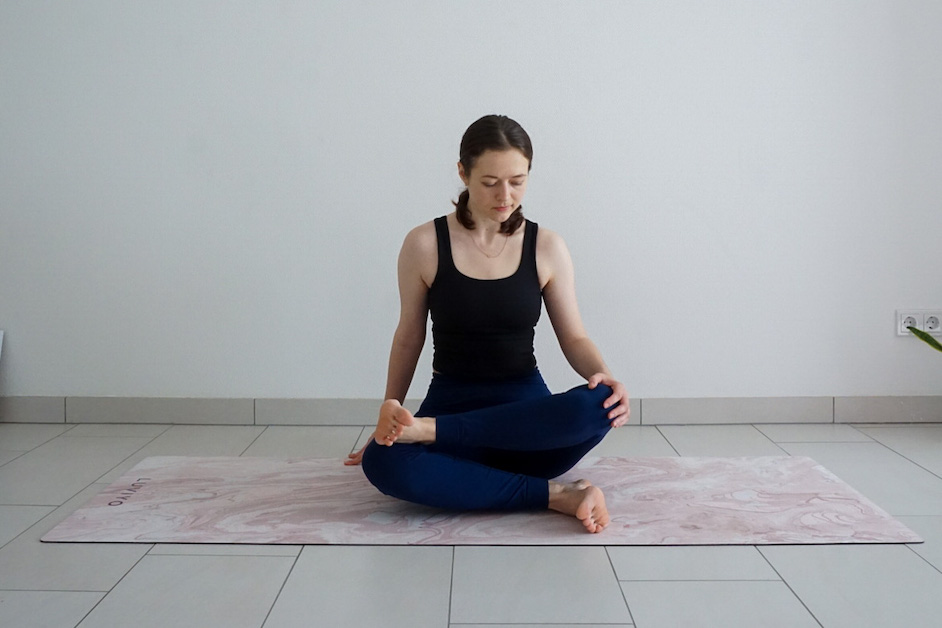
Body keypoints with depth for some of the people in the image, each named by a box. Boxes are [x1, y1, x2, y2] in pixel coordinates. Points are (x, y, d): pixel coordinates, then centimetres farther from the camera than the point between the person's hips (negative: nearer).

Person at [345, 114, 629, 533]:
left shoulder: (547, 248, 0)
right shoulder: (424, 245, -2)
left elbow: (574, 337, 5)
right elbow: (409, 338, 8)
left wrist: (602, 374, -17)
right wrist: (389, 417, 12)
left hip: (525, 413, 1)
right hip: (452, 402, -1)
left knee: (599, 405, -34)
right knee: (382, 463, -35)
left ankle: (426, 430, -28)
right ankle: (554, 495, -29)